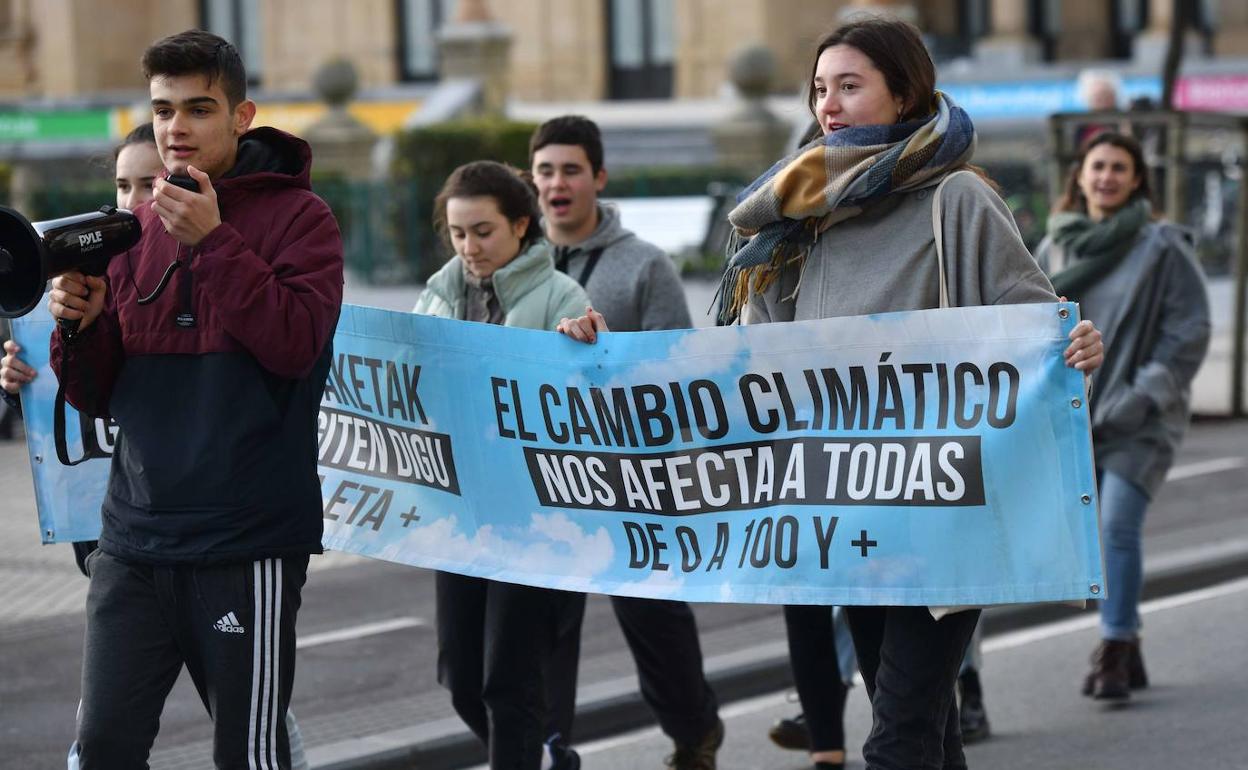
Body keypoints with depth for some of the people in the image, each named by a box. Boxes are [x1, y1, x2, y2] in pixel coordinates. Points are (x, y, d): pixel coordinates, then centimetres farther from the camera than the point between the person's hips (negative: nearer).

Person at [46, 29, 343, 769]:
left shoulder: (298, 217, -1)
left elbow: (296, 342, -17)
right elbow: (99, 396, 13)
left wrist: (213, 240, -20)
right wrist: (82, 325, -8)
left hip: (247, 542, -4)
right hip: (137, 538, 4)